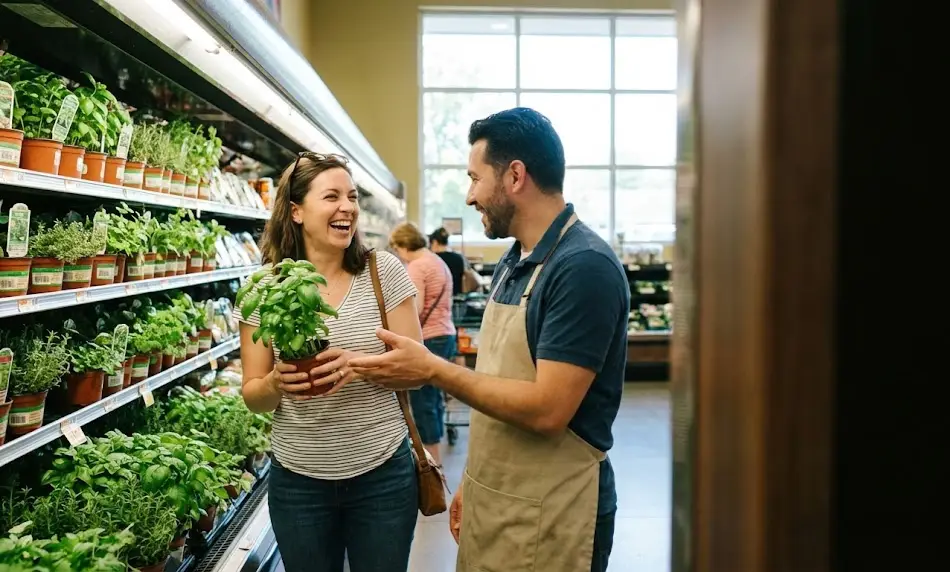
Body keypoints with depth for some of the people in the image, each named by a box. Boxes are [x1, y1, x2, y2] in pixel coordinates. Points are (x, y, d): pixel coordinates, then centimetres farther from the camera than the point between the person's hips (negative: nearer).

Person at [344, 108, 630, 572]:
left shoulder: (584, 267, -20)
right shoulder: (510, 264, 7)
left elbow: (547, 409, -25)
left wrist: (431, 370, -20)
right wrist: (473, 481, 14)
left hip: (548, 518, -7)